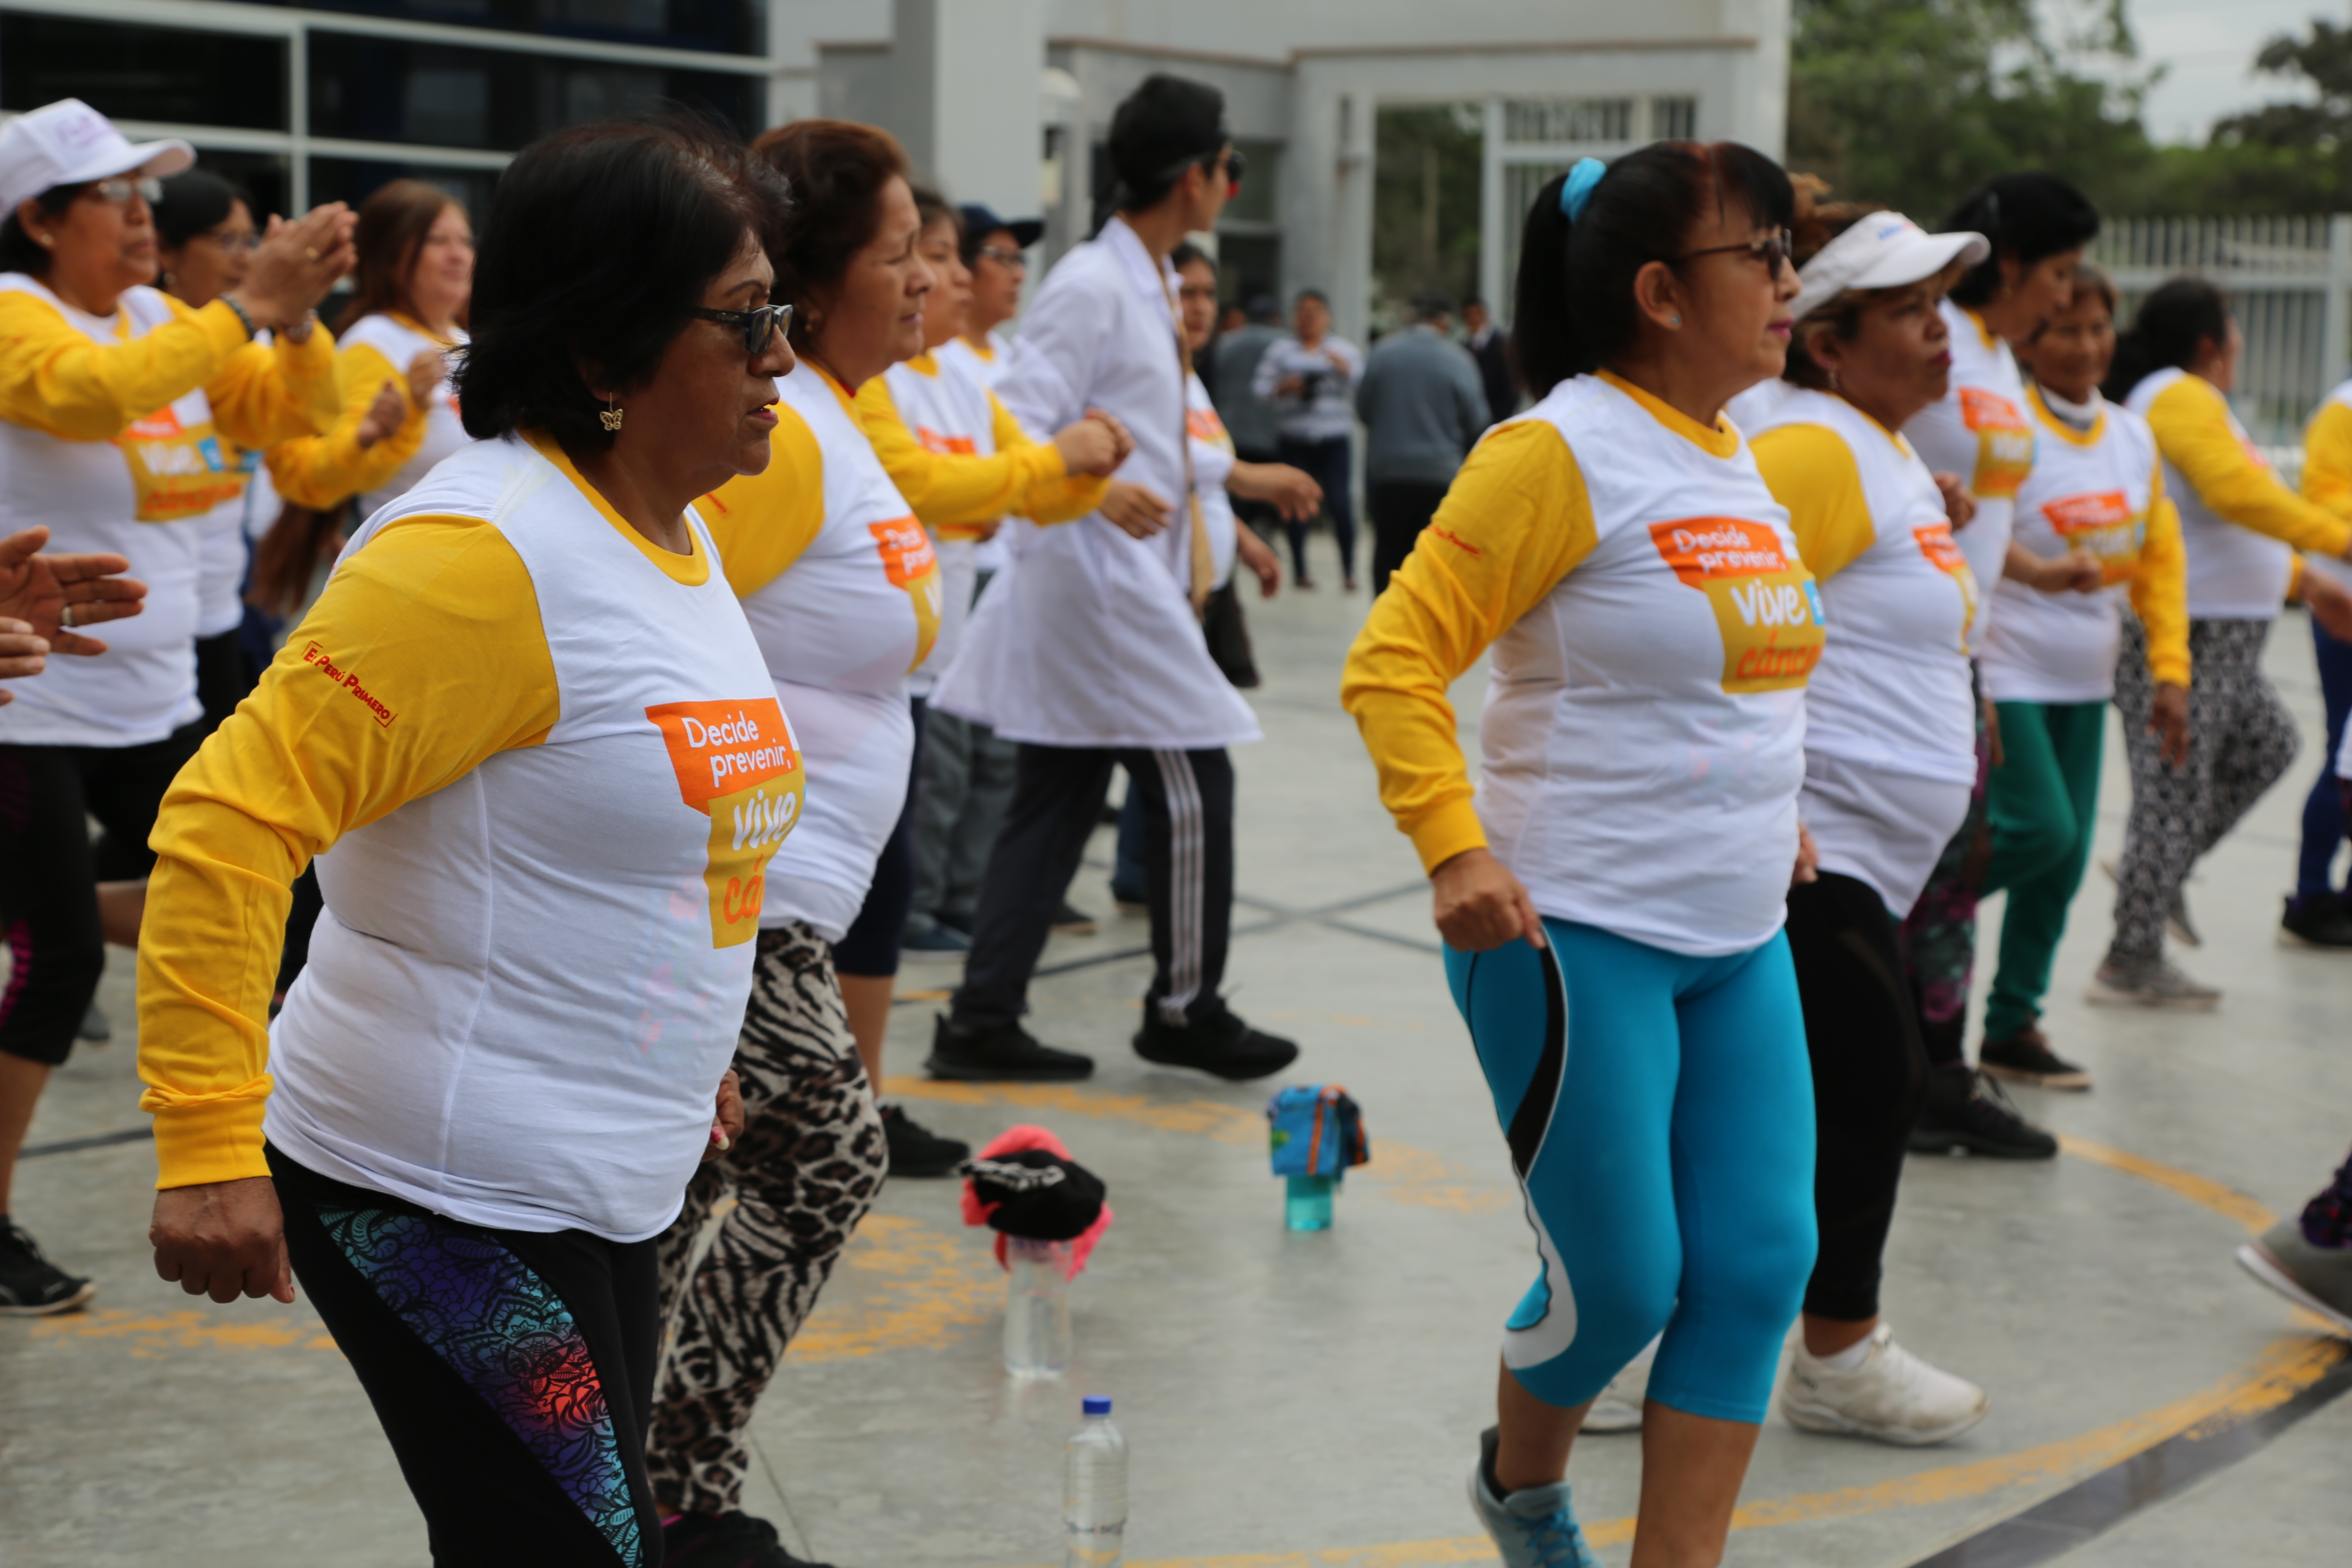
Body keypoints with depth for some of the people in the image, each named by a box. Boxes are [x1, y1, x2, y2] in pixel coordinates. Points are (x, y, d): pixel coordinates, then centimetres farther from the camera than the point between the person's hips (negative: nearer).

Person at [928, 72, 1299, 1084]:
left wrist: (1192, 527, 20)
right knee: (1191, 787, -1)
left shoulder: (1150, 287, 16)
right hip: (1099, 580, -10)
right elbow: (1016, 429, -22)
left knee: (1054, 804, 9)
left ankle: (983, 1022, 12)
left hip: (1134, 579, 10)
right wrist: (1100, 490, -35)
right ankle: (1184, 1010, 13)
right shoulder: (1090, 289, -15)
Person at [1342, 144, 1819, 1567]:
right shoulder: (1563, 452, -13)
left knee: (1759, 1266, 3)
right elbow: (1396, 660, -16)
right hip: (1578, 937, -8)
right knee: (1620, 1281, -1)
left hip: (1741, 943, 8)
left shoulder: (1741, 460, 13)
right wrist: (1454, 846, -25)